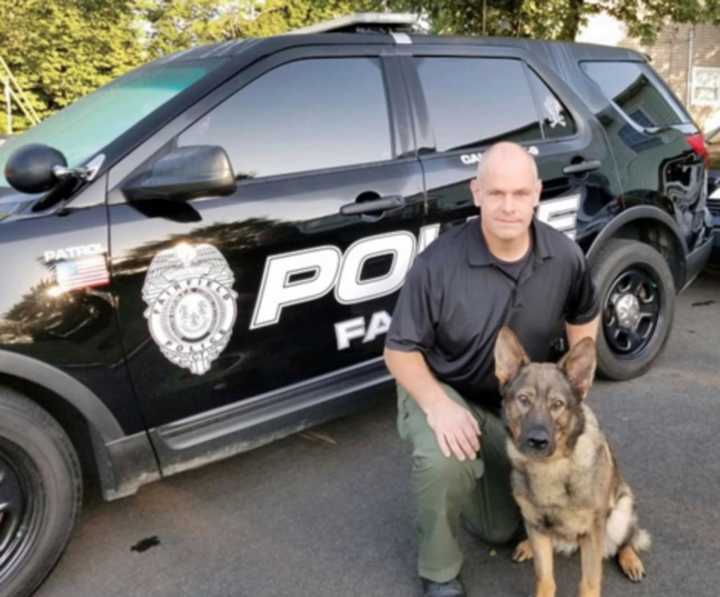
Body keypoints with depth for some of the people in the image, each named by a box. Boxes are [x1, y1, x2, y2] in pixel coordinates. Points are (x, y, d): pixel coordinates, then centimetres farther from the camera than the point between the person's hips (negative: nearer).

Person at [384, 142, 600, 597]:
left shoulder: (565, 256, -15)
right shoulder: (439, 262, -28)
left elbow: (584, 318, 7)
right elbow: (400, 349, -20)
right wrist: (437, 405, -35)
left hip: (520, 401, 4)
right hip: (445, 390, -4)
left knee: (504, 529, 12)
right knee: (443, 462, -38)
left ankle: (472, 476, 44)